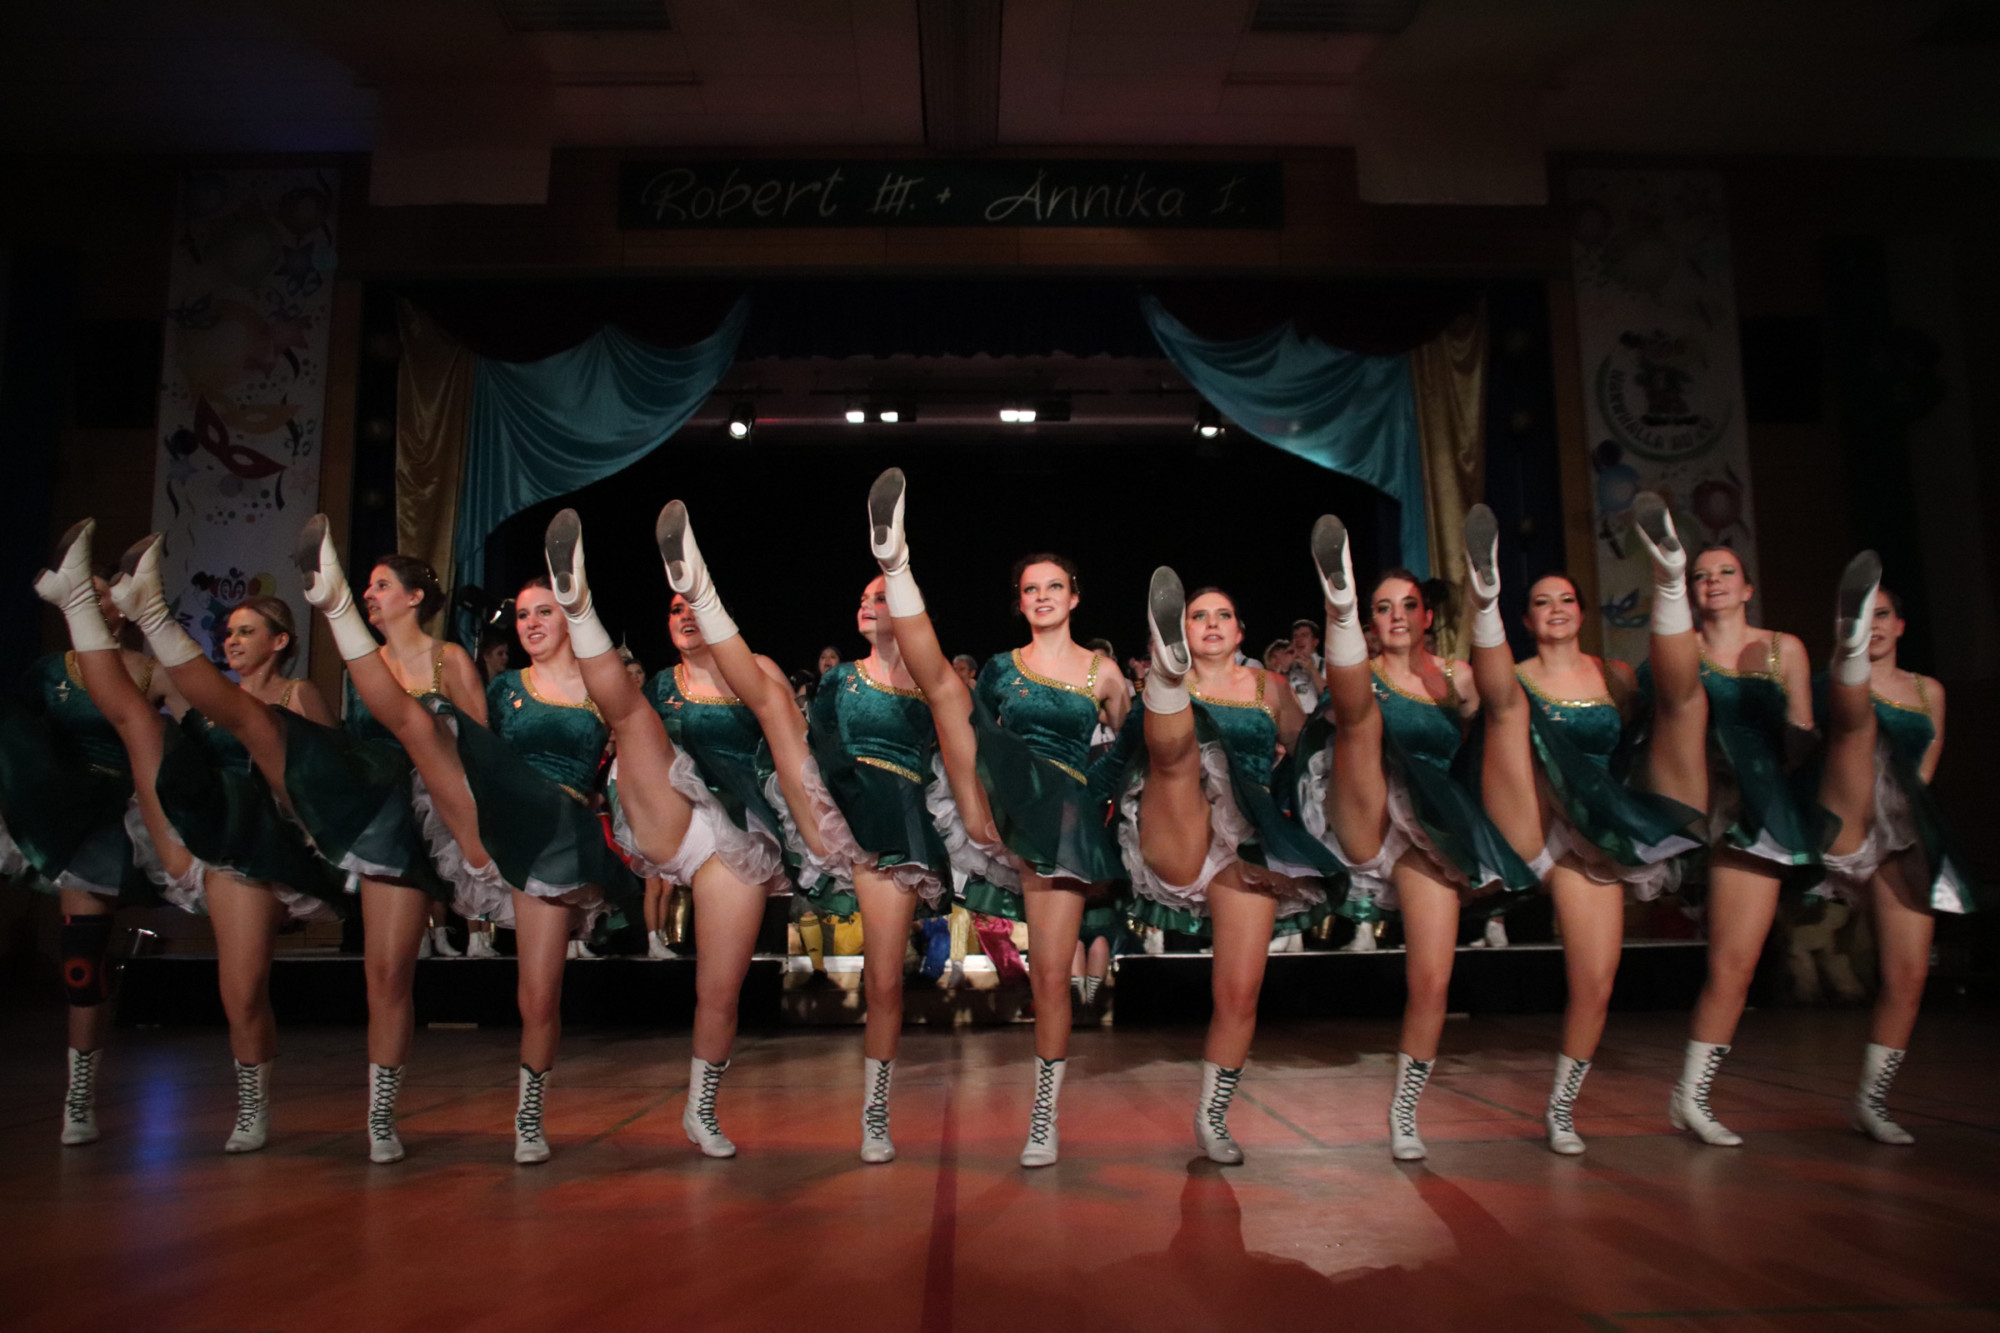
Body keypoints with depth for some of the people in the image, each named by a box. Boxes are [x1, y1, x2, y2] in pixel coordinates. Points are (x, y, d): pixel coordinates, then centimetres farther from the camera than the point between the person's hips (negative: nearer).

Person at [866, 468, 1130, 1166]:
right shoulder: (1002, 666, 12)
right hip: (1004, 792, 1)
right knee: (942, 680, -19)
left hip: (1066, 809, 0)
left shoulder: (1103, 674, 12)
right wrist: (972, 809, -5)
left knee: (1051, 973, -3)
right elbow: (967, 728, 6)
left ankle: (1045, 1117, 10)